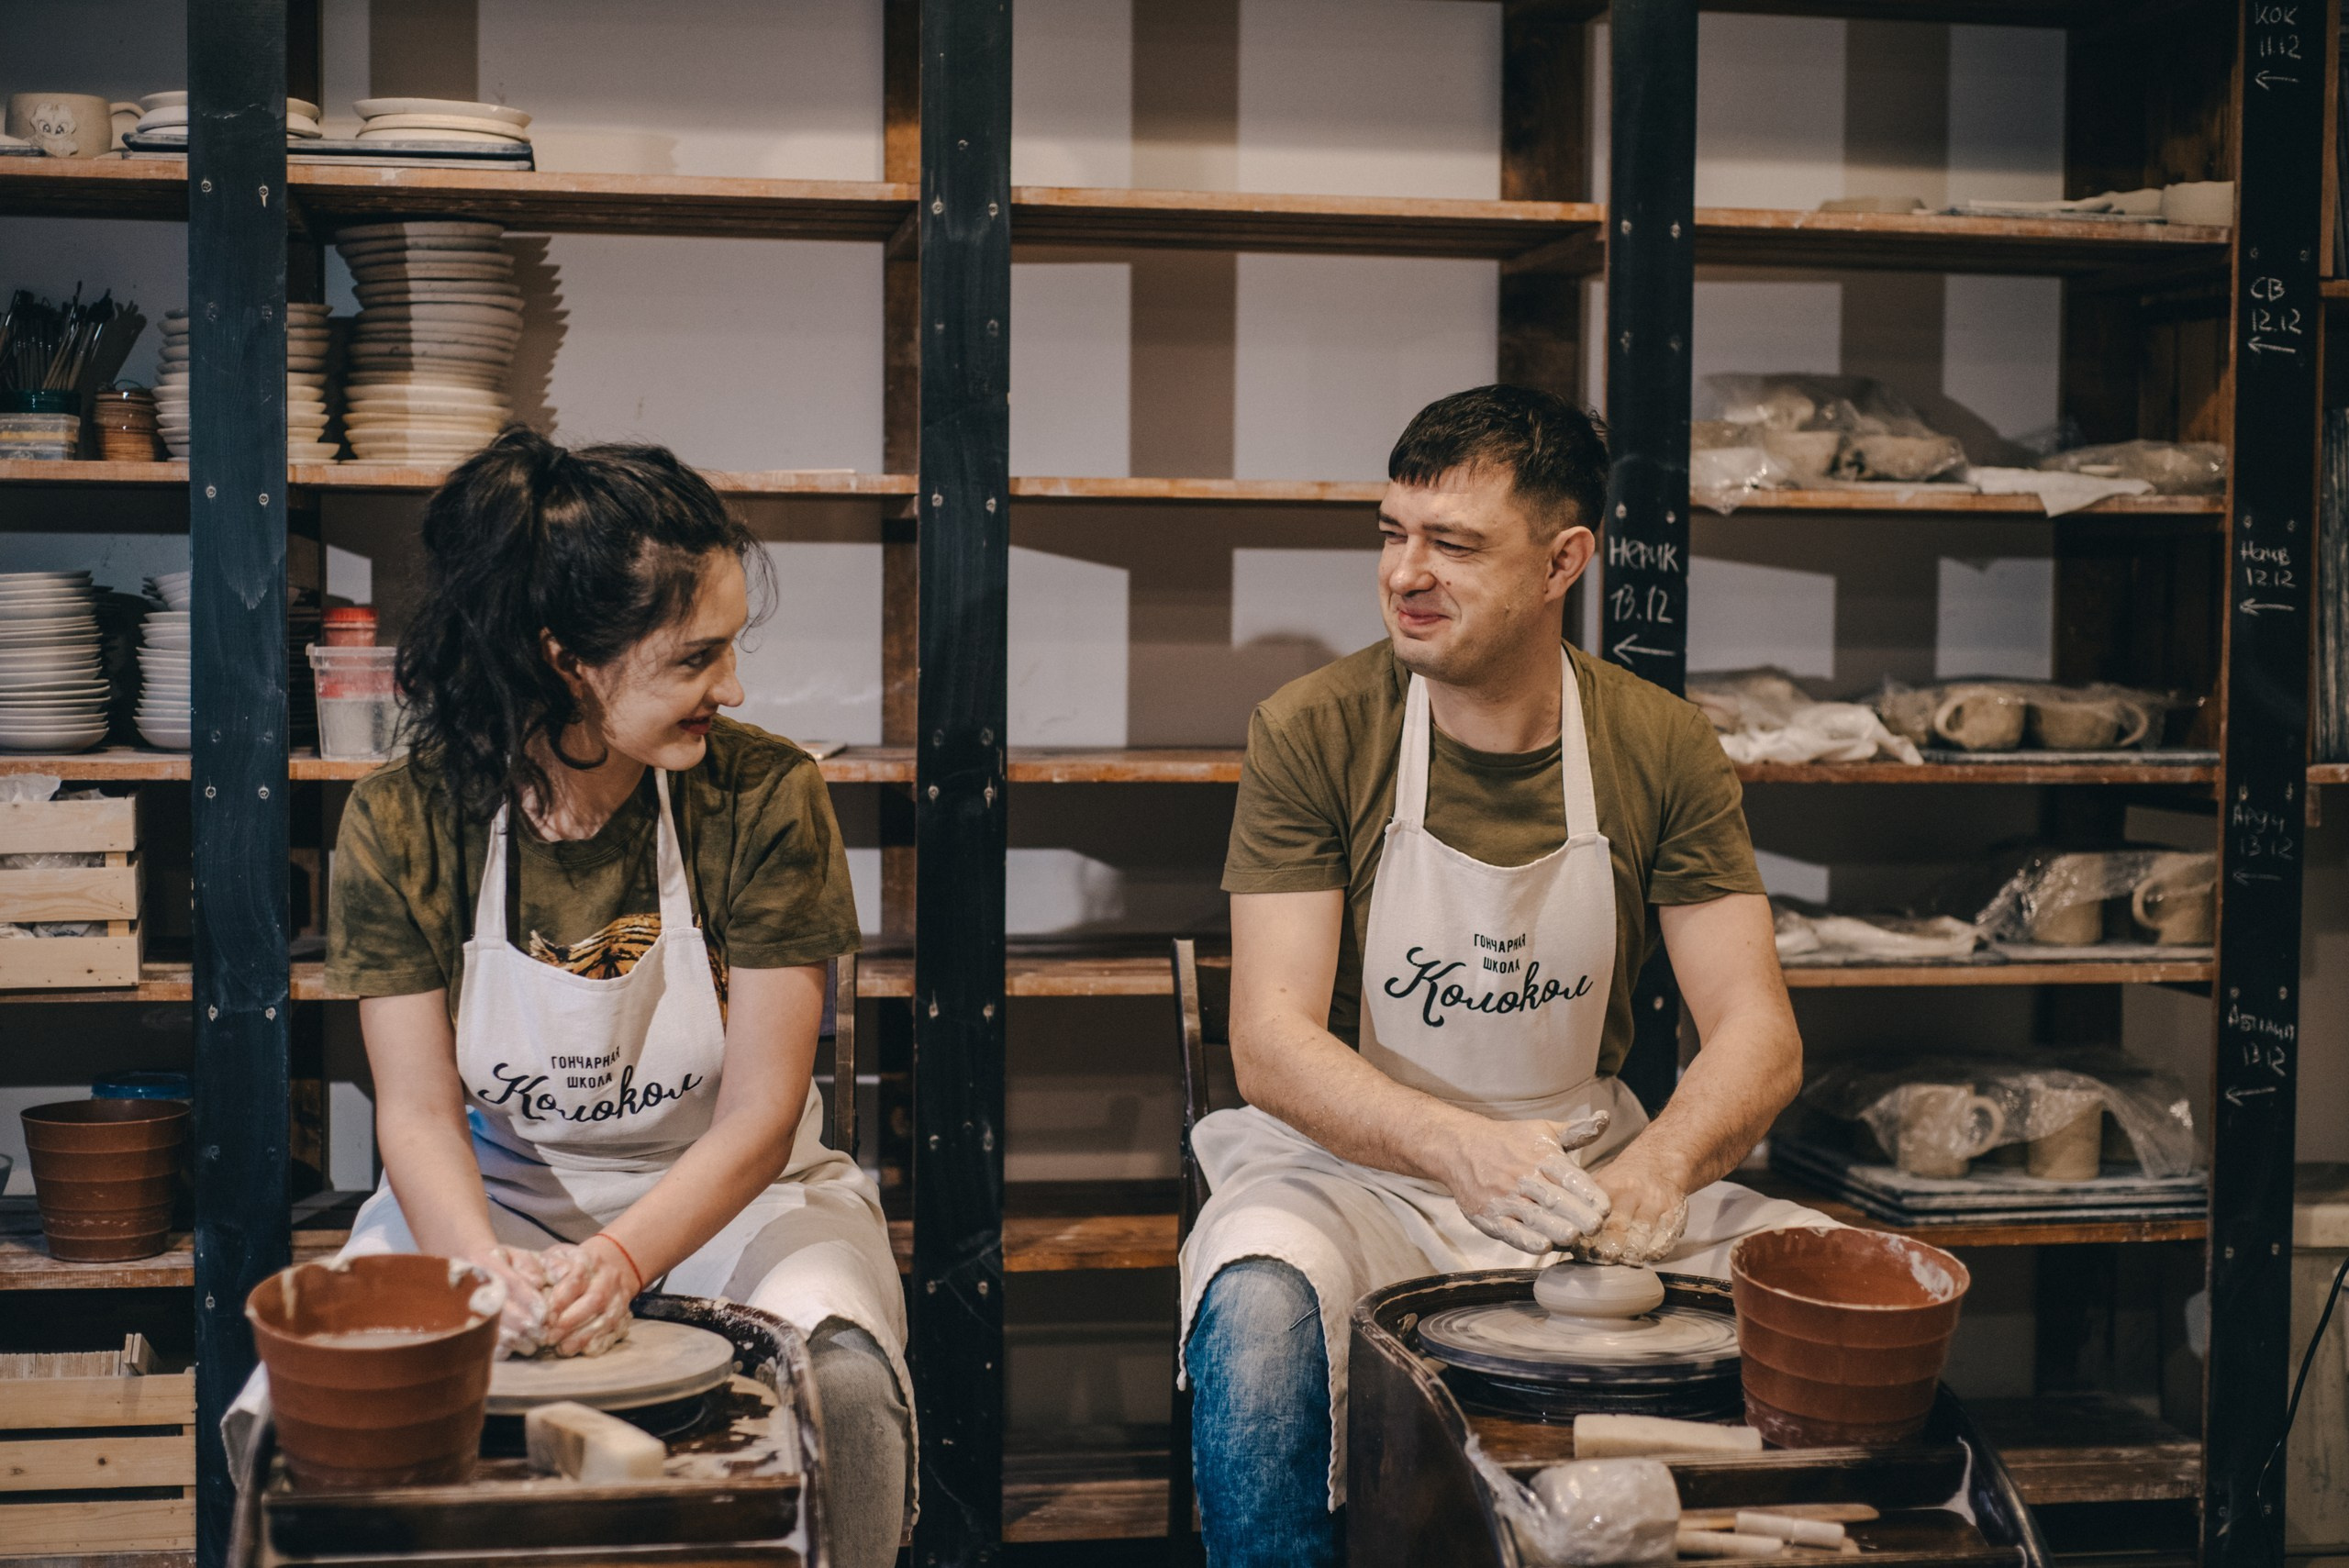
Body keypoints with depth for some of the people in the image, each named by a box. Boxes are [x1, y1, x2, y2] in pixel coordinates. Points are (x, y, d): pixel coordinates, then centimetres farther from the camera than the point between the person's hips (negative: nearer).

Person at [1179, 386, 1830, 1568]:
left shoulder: (1662, 748, 0)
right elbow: (1270, 1044, -13)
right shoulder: (1312, 734, -7)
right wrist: (1463, 1148, -31)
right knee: (1262, 1305, -34)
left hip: (1589, 1170, 3)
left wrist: (1661, 1166, -28)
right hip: (1359, 1170, -2)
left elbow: (1758, 1035, -5)